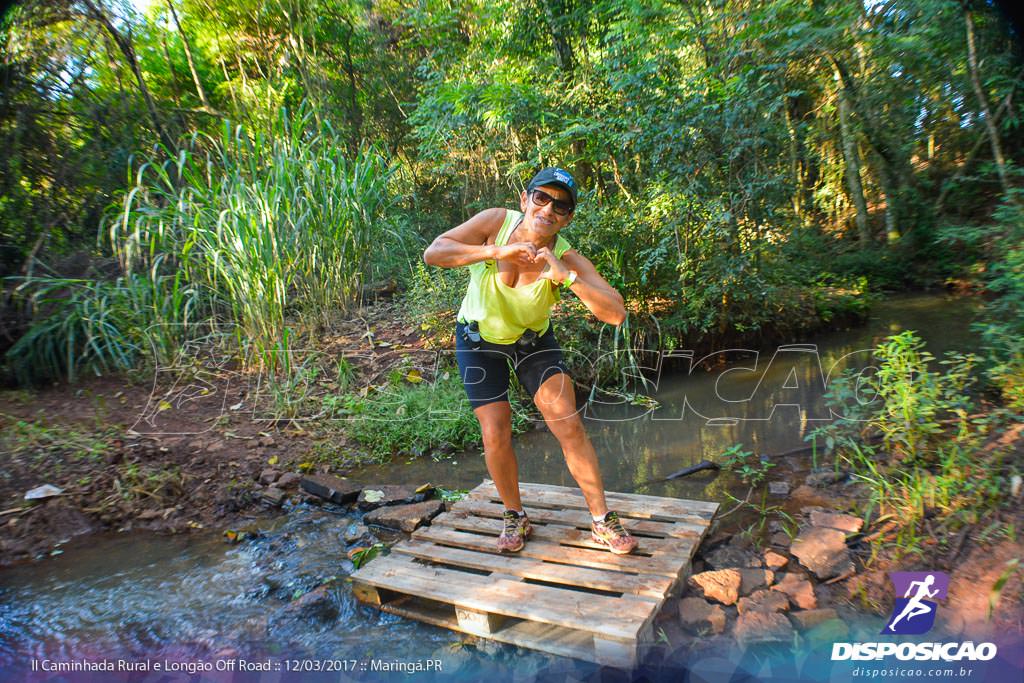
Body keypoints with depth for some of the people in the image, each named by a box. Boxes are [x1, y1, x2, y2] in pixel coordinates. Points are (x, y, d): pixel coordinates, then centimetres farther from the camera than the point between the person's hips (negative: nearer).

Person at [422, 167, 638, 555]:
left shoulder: (567, 259, -25)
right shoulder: (497, 222, -23)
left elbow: (616, 314, -34)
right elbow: (433, 253, -32)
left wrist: (566, 276, -45)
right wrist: (497, 251, -42)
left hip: (533, 341, 0)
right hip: (479, 340, 0)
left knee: (569, 427, -8)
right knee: (496, 437, -3)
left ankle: (602, 520, 10)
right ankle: (514, 516, 22)